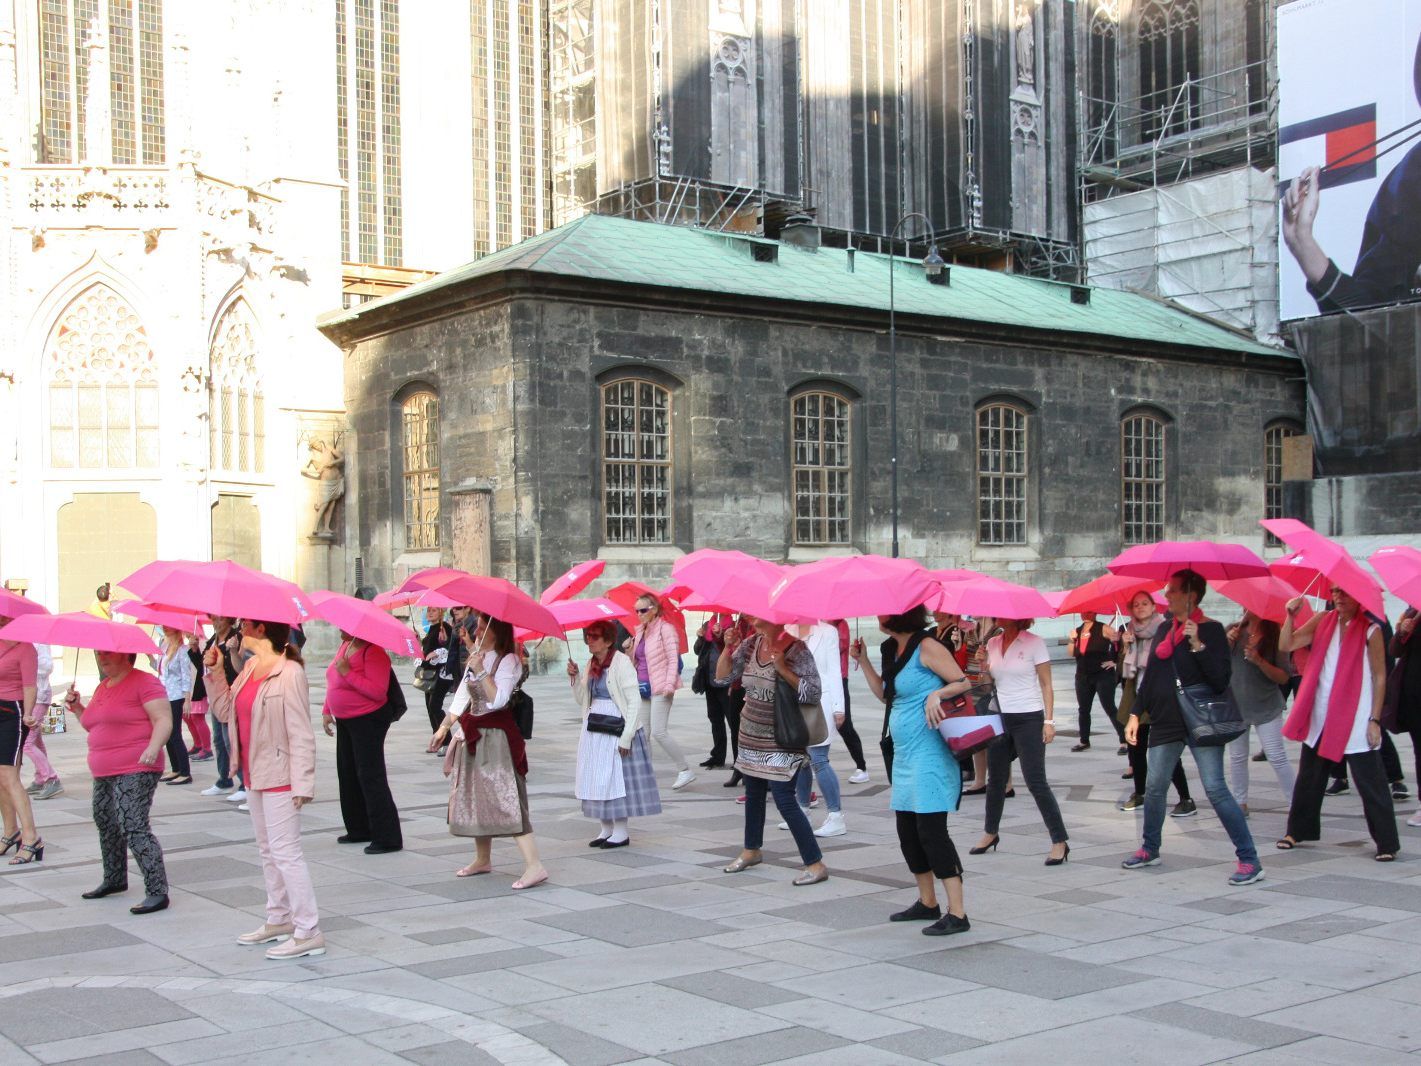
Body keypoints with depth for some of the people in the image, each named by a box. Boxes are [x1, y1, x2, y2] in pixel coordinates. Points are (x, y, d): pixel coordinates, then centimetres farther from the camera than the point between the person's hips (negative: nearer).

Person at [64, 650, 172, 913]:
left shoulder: (144, 682, -8)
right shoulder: (103, 687, 19)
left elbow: (163, 719, -16)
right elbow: (93, 725, 29)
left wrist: (153, 748, -31)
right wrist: (76, 707, 13)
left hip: (135, 771, -10)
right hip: (103, 773, 10)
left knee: (134, 828, -17)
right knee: (105, 824, 20)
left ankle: (157, 892, -18)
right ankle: (114, 879, 38)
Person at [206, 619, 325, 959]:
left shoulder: (289, 673, -18)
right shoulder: (250, 667, 7)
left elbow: (300, 733, -19)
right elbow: (225, 711, 12)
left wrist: (302, 784, -21)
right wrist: (214, 672, 3)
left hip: (279, 776, -9)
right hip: (254, 774, 9)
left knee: (284, 851, -8)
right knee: (267, 850, 18)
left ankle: (308, 932, -3)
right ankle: (279, 919, 31)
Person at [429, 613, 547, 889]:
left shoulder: (508, 660, -12)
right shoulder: (476, 657, 12)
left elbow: (498, 700, -23)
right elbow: (462, 696, 20)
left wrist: (481, 671, -27)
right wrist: (445, 726, 17)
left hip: (497, 734, -9)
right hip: (473, 733, 9)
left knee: (505, 799, -16)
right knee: (474, 796, 14)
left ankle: (534, 866, -19)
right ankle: (482, 859, 28)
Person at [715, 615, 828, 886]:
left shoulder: (795, 650, -17)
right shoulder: (750, 644, 2)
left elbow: (814, 693, -20)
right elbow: (723, 677, 6)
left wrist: (782, 668, -28)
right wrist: (728, 648, -9)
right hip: (751, 735, 7)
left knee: (785, 800, -12)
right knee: (753, 794, 20)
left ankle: (816, 864, -6)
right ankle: (751, 850, 38)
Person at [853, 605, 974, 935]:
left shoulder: (926, 647, -11)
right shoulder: (894, 650, 14)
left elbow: (964, 683, -12)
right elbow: (885, 694, 19)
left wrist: (938, 693, -29)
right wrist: (863, 662, 13)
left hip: (930, 755, -10)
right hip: (905, 756, 10)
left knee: (931, 830, -12)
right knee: (907, 831, 14)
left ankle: (957, 914, -9)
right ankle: (927, 902, 27)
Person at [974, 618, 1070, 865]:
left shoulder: (1034, 643, -7)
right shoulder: (992, 644, 7)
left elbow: (1046, 685, -6)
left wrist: (1049, 720, -13)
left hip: (1028, 718, -6)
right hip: (999, 718, 6)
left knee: (1036, 782, -9)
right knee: (995, 779, 16)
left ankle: (1060, 841, -4)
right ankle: (990, 833, 33)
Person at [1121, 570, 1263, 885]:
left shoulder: (1210, 630, -8)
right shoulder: (1164, 629, 11)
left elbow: (1221, 679, -16)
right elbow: (1150, 675, 18)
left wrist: (1197, 644, -25)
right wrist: (1135, 713, 13)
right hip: (1165, 722, 6)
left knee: (1215, 789, -11)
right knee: (1153, 788, 10)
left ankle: (1249, 860, -6)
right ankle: (1150, 849, 28)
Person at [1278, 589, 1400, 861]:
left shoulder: (1370, 629, -5)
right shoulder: (1322, 621, 6)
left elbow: (1380, 676, -4)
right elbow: (1287, 645, 2)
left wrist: (1375, 720, -8)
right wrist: (1290, 616, -13)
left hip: (1355, 718, -5)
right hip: (1320, 715, 5)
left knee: (1370, 782, -4)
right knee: (1308, 776, 14)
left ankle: (1387, 843, 2)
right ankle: (1298, 830, 28)